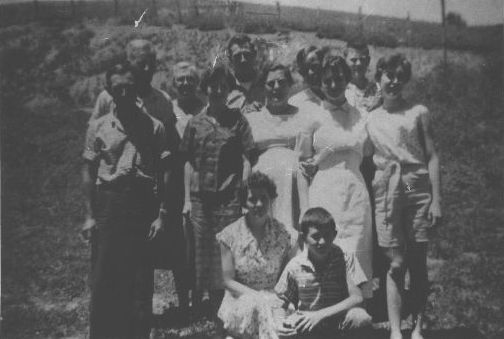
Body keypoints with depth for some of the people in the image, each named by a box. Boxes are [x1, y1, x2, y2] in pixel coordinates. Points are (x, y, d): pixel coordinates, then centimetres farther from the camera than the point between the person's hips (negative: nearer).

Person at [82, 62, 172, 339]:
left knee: (141, 279, 4)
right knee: (105, 277, 2)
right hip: (108, 203, 0)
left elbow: (166, 171, 3)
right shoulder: (98, 127, 7)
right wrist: (90, 215, 2)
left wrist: (162, 214, -4)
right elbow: (88, 171, 8)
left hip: (144, 204, 0)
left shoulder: (154, 126, 5)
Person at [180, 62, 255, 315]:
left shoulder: (238, 121, 2)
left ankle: (221, 302, 9)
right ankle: (196, 301, 16)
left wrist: (244, 195, -7)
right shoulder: (195, 123, 8)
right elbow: (188, 163, 10)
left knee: (226, 250, -2)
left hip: (229, 199, -2)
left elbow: (247, 161, 1)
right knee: (199, 249, 5)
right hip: (200, 197, 2)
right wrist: (187, 199, 5)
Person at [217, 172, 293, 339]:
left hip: (274, 299, 2)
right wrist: (256, 295, -14)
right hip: (239, 303, -2)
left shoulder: (282, 234, 5)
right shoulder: (230, 235, -1)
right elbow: (228, 281, -1)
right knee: (260, 306, -34)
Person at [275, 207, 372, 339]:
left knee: (361, 318, -33)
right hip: (306, 326, 1)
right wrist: (282, 322, -20)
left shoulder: (343, 258, -9)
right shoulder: (294, 266, -7)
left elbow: (357, 298, -18)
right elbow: (281, 302, 4)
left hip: (339, 322, 0)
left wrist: (320, 314, -27)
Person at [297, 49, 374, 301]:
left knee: (356, 260, 0)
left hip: (356, 195, 3)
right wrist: (306, 212, -6)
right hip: (322, 196, -3)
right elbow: (302, 167, 1)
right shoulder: (313, 117, 3)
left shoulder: (360, 115, 12)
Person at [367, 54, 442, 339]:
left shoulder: (419, 113, 6)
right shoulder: (370, 118, 13)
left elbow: (432, 157, 2)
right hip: (387, 190, 1)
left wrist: (436, 199, -5)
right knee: (396, 263, -3)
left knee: (418, 262, 0)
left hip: (418, 189, -1)